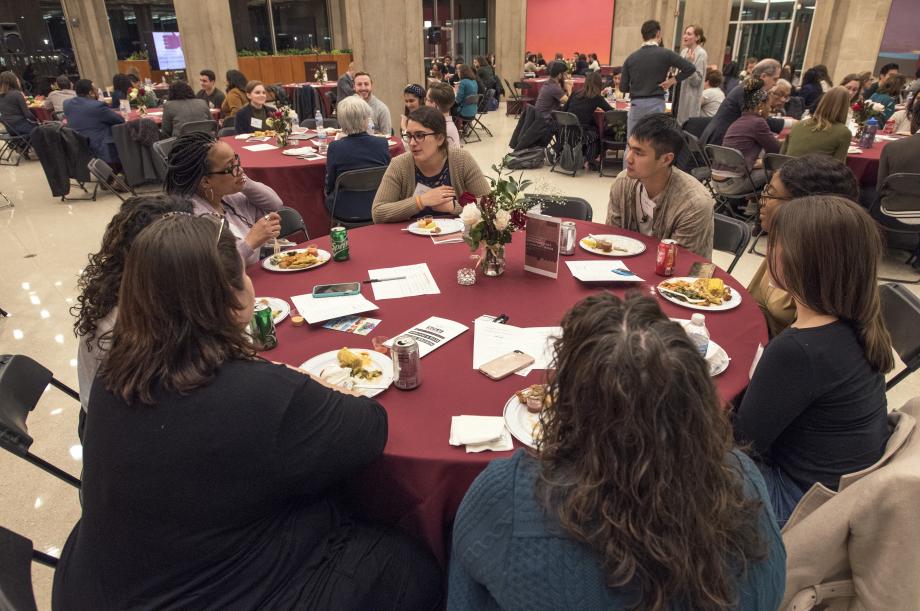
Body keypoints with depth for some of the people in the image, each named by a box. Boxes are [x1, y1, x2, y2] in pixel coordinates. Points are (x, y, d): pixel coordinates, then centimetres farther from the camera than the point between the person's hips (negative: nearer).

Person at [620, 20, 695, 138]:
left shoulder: (631, 58, 4)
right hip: (655, 104, -2)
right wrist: (672, 80, 2)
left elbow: (623, 87, 4)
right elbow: (690, 68, -8)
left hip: (636, 104, 2)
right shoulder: (665, 54, -3)